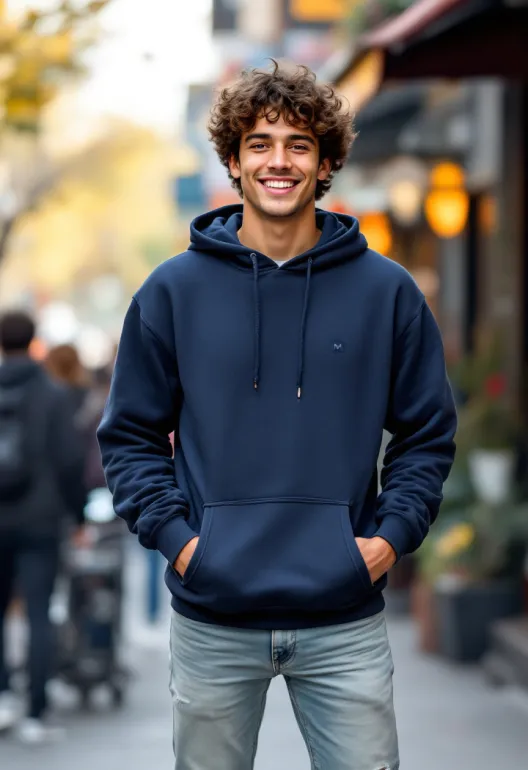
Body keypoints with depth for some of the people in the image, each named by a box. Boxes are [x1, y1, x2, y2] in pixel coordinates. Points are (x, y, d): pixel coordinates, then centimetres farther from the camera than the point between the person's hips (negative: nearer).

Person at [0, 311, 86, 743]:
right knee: (39, 616, 0)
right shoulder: (53, 396, -7)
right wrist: (78, 513, 1)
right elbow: (69, 461, -10)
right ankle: (36, 716, -2)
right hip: (38, 522, -2)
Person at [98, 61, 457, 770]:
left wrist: (393, 532, -4)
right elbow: (130, 436, 7)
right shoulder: (174, 290, 3)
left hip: (346, 620, 0)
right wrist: (172, 532, -6)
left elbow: (428, 433, 9)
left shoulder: (386, 291, 3)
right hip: (212, 621, 0)